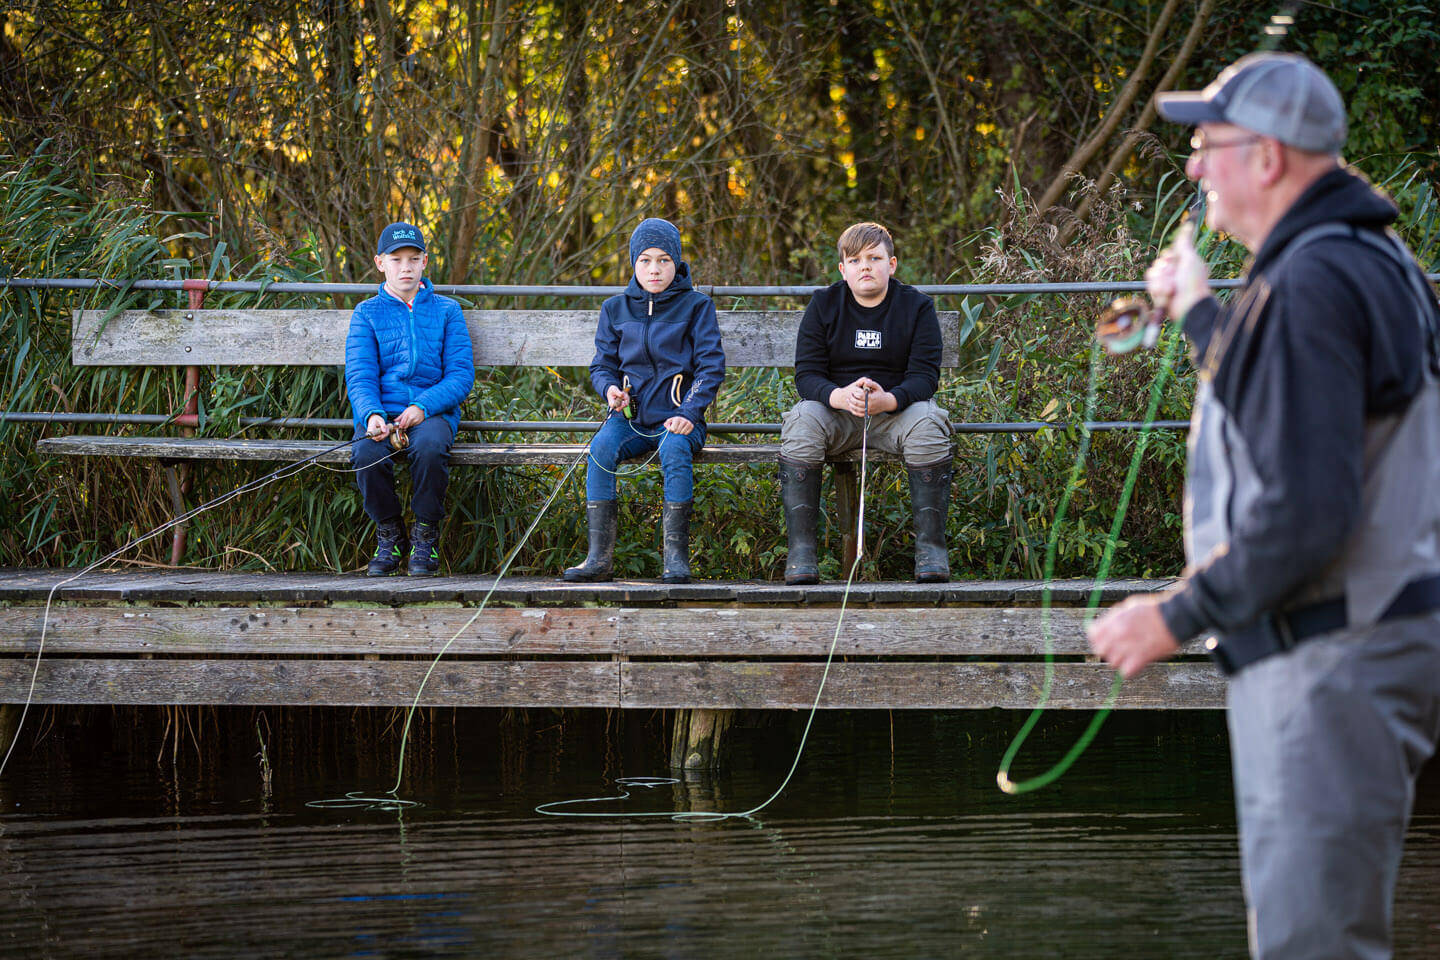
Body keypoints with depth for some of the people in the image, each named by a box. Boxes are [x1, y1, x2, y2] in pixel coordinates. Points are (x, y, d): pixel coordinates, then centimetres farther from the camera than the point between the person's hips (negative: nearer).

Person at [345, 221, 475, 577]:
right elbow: (359, 377, 1)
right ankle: (389, 534, -6)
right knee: (366, 453, -33)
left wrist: (422, 407, -16)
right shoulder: (367, 314, 11)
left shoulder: (446, 311, 11)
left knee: (429, 447, -36)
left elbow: (461, 374, 2)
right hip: (381, 411, 1)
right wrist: (371, 415, -21)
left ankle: (425, 535, -13)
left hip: (432, 411, -1)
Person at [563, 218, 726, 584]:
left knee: (674, 448, -37)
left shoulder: (696, 306, 4)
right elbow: (602, 364, 16)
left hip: (677, 418, -2)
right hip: (630, 417, 3)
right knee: (602, 447, -30)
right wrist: (609, 388, -9)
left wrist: (689, 413, -16)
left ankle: (676, 555, -32)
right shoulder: (616, 309, 13)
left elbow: (711, 366, -1)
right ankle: (599, 556, -31)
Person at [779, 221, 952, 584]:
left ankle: (930, 547, -25)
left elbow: (925, 376, -9)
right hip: (836, 413, 1)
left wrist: (888, 400, -31)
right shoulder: (824, 305, 2)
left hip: (896, 410, -1)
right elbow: (806, 374, -5)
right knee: (802, 419, -31)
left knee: (927, 421, -33)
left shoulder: (916, 306, 0)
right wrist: (839, 396, -30)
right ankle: (800, 551, -30)